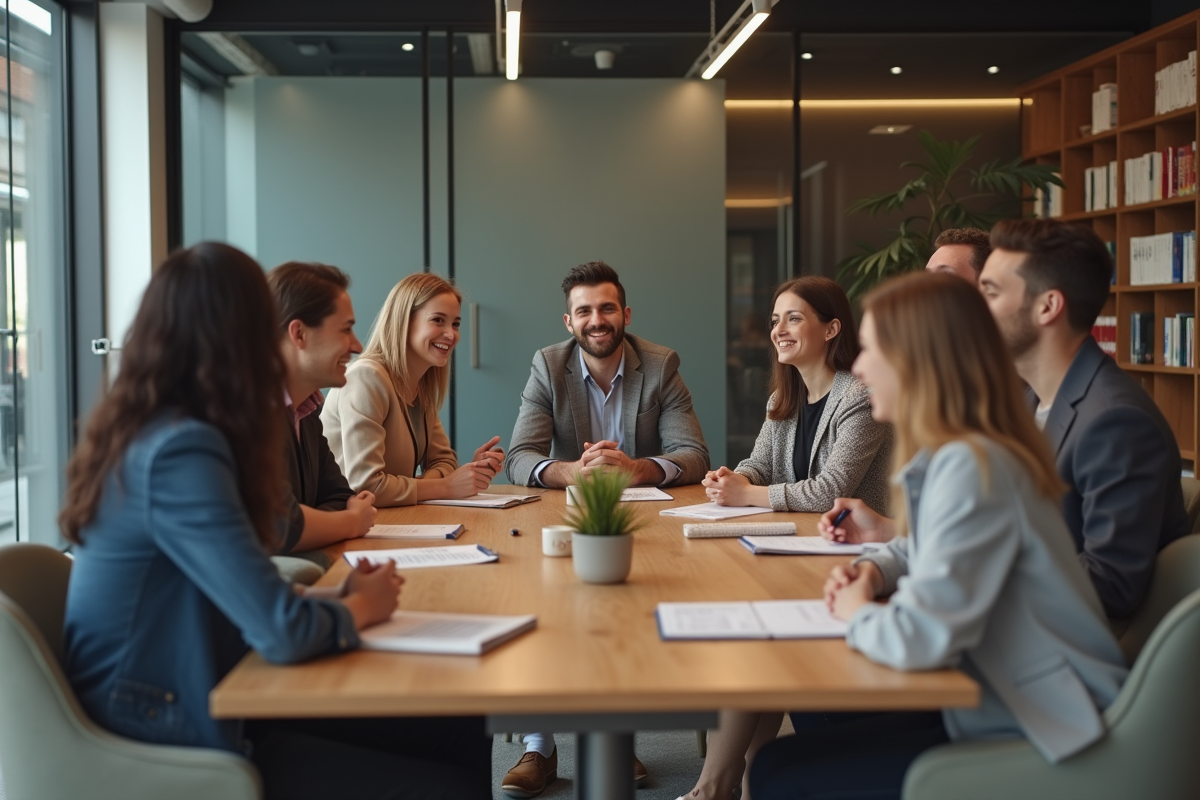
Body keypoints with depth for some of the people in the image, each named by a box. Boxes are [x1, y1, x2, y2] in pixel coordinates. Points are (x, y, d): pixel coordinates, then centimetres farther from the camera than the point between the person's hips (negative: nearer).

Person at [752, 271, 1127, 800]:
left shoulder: (971, 468, -24)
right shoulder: (950, 454, 8)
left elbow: (921, 638, -31)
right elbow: (924, 549, 28)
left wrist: (858, 613, -9)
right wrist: (873, 570, 6)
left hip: (1033, 738, -10)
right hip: (994, 705, 10)